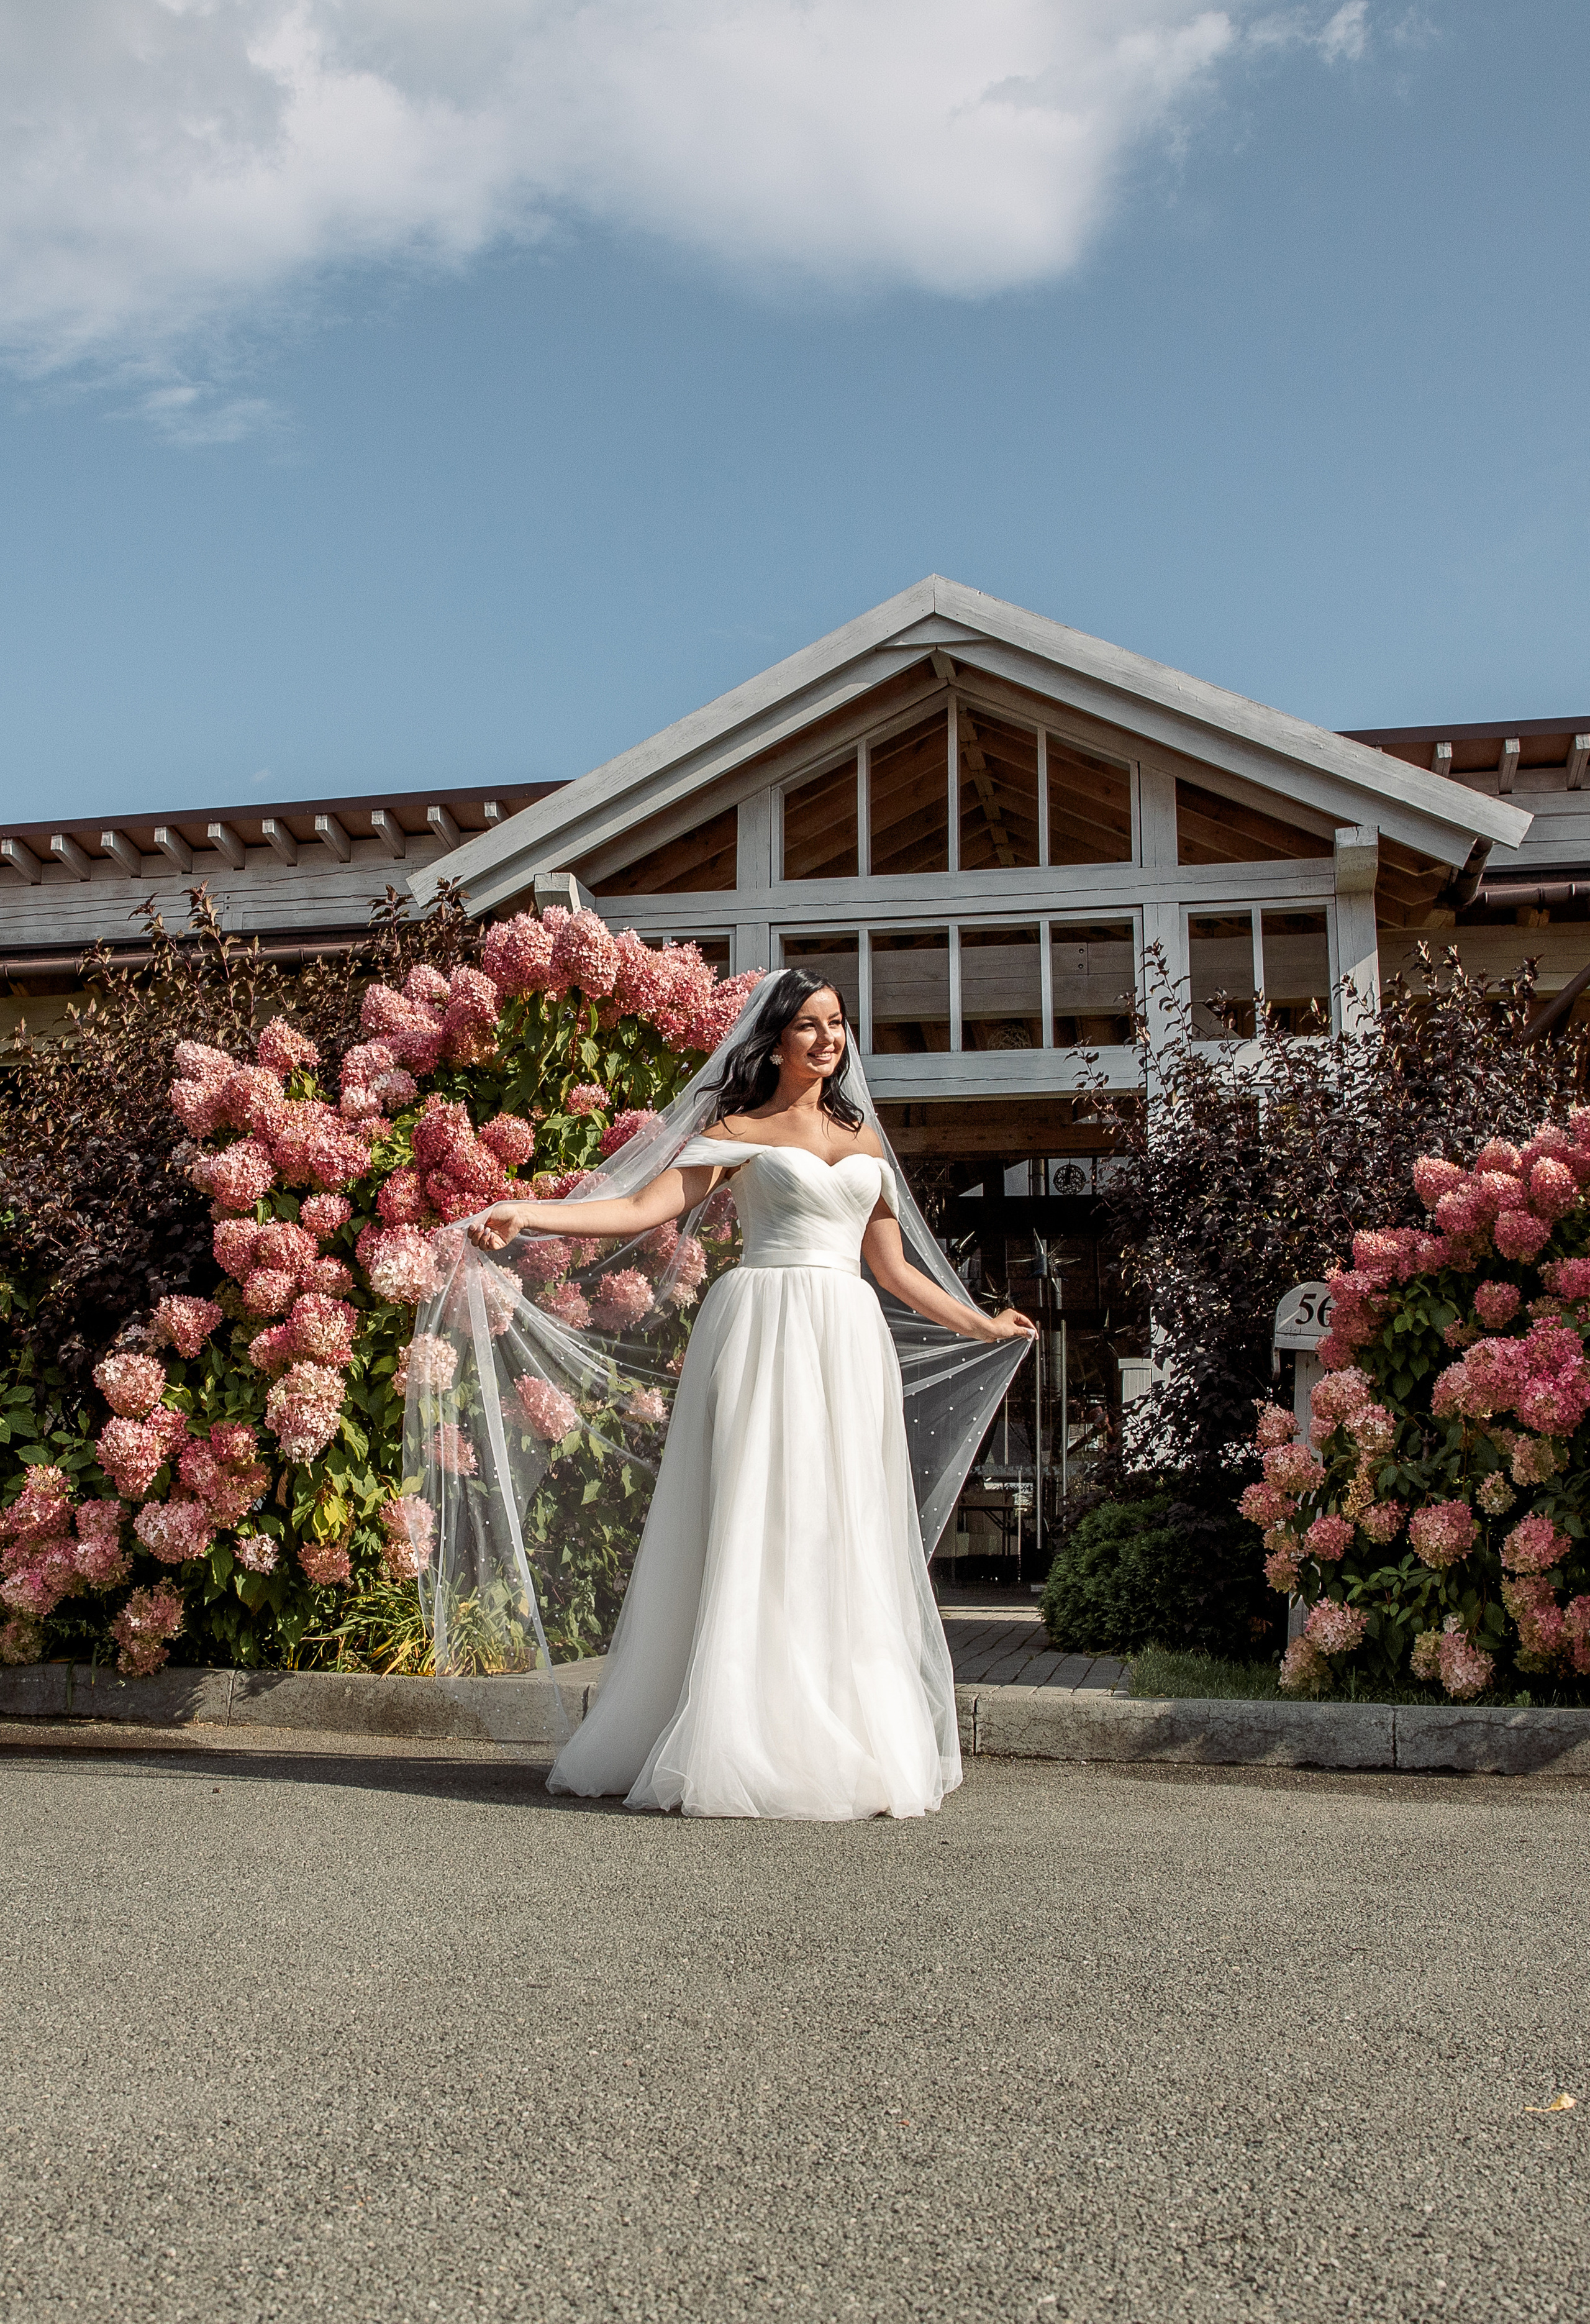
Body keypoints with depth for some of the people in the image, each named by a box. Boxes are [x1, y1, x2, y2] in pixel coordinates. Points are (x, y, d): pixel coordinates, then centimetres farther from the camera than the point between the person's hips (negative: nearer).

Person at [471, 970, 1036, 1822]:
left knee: (845, 1539, 3)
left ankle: (845, 1745, 7)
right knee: (752, 1529, -8)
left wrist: (981, 1323, 31)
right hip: (765, 1333, -5)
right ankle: (736, 1746, -4)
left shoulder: (863, 1140, 20)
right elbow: (645, 1210, -3)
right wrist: (529, 1215, -15)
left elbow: (892, 1268, 24)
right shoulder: (740, 1132, 6)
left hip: (849, 1340, 5)